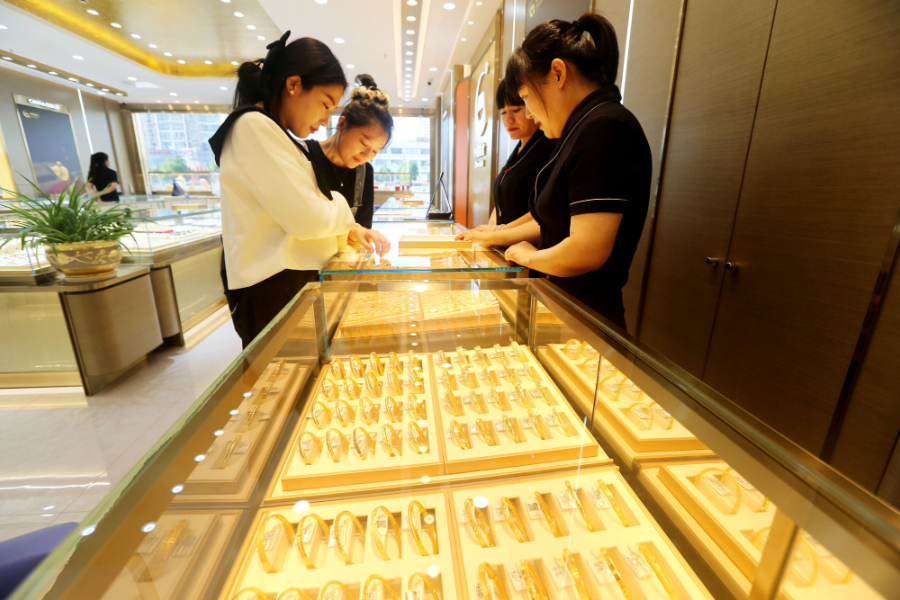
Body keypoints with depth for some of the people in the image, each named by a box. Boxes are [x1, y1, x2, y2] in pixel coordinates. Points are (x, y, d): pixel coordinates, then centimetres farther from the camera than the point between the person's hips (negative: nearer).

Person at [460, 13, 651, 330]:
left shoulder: (604, 129, -18)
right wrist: (496, 237, 19)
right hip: (561, 306, 9)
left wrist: (527, 256, -8)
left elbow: (586, 252, -27)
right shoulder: (584, 129, 13)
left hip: (586, 318, -9)